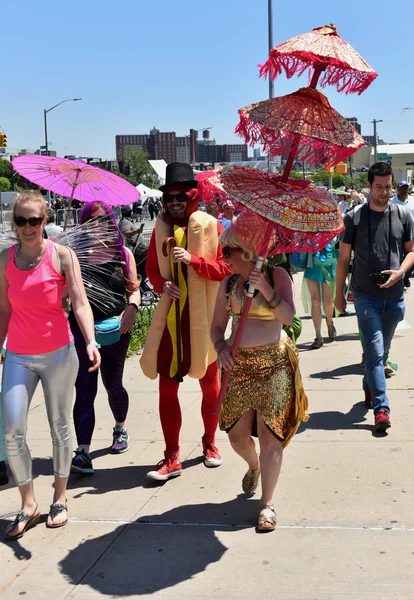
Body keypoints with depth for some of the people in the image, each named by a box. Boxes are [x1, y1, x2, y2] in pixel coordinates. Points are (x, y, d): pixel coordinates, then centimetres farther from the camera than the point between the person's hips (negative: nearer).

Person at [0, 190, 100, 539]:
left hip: (58, 353, -2)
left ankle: (60, 498, 27)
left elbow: (80, 303, -15)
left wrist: (89, 341, -30)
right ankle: (28, 506, 11)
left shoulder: (62, 255, -7)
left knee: (60, 428, 10)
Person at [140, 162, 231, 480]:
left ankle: (210, 443, 34)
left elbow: (225, 268, -9)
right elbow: (152, 268, 11)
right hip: (170, 317, 3)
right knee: (167, 386, 1)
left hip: (202, 317, -2)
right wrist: (162, 284, -10)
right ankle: (172, 457, 10)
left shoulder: (210, 226, -5)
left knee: (209, 384, 13)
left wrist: (194, 259, -23)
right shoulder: (161, 228, 5)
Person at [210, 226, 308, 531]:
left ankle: (267, 502, 4)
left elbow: (288, 317, -14)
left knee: (269, 434, -7)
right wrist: (221, 348, -8)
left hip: (273, 364, -4)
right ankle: (254, 466, 43)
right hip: (238, 365, 5)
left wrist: (265, 289, -26)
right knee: (236, 434, 9)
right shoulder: (228, 283, 8)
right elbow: (217, 324, 11)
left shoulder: (277, 275, -4)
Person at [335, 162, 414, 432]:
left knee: (383, 351, 16)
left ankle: (369, 387, 39)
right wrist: (339, 293, 3)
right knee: (375, 351, -9)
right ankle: (382, 408, -10)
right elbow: (344, 257, 2)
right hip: (366, 296, -3)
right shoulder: (354, 217, -2)